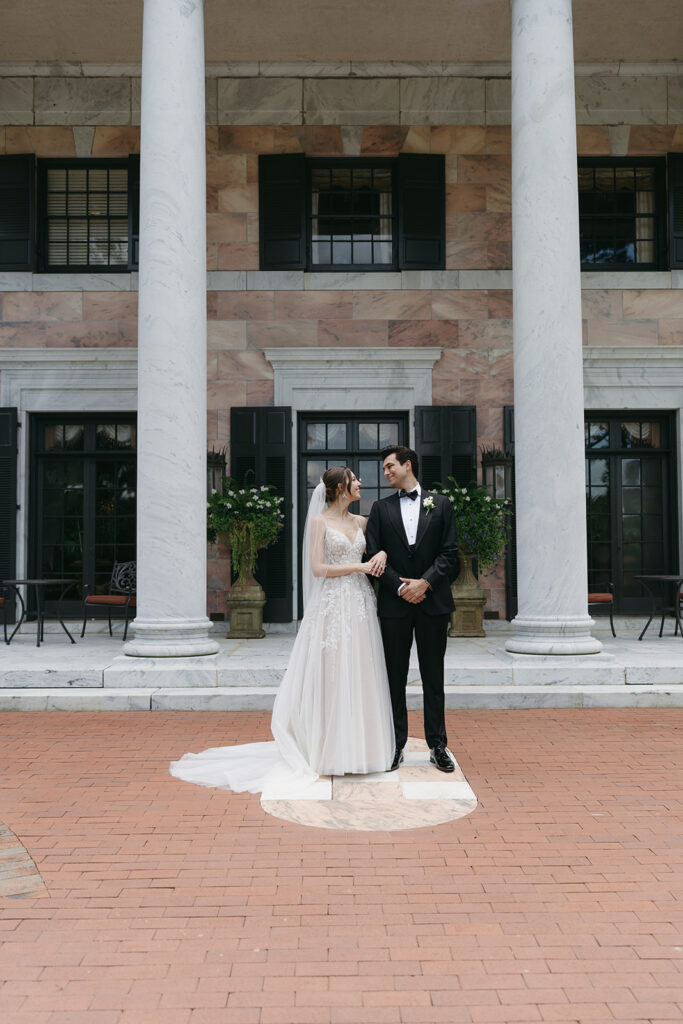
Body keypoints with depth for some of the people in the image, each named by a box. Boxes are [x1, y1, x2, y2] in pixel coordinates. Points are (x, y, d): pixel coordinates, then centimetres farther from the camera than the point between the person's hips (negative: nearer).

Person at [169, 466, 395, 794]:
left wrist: (381, 554, -1)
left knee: (359, 676, 7)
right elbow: (317, 568, -10)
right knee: (330, 677, -2)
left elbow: (378, 546, 22)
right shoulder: (319, 521, -3)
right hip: (332, 605, -6)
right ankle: (330, 752, 7)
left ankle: (357, 750, 17)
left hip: (360, 607, 6)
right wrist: (360, 566, -11)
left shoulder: (361, 521, 13)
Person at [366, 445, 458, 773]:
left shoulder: (440, 504, 6)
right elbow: (375, 555, 2)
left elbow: (449, 552, 0)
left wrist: (425, 582, -12)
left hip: (433, 601, -1)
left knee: (433, 676, 6)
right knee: (395, 677, 6)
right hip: (394, 603, 1)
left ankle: (438, 746, 14)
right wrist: (400, 586, -10)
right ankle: (395, 746, 14)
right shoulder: (381, 508, 8)